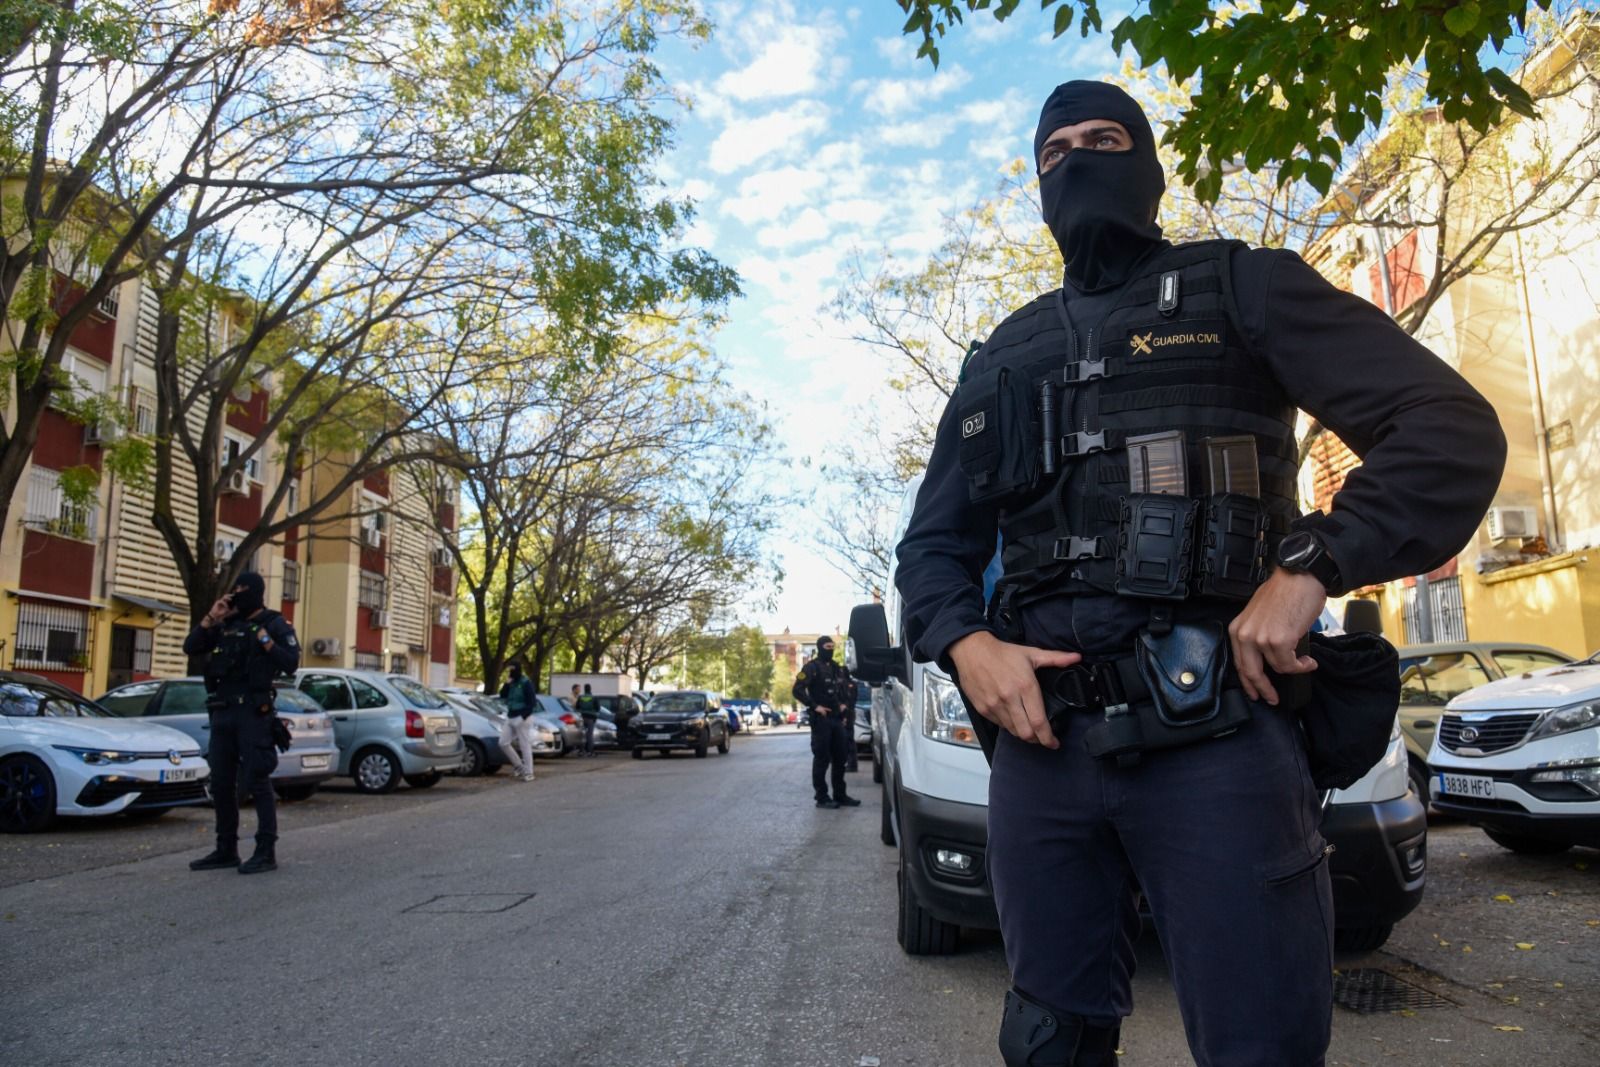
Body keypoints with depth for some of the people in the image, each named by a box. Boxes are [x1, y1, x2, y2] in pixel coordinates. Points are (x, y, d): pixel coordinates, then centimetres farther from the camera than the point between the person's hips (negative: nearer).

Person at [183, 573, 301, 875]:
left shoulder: (275, 624, 0)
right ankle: (226, 850, 18)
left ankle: (266, 852, -4)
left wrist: (265, 641, -16)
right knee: (221, 783, 9)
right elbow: (190, 648, 8)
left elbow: (291, 663, -9)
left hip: (253, 713, -7)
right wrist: (211, 618, 0)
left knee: (257, 782, -7)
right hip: (221, 712, 7)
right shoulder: (226, 625, 16)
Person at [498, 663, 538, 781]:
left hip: (522, 718, -8)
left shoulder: (526, 682, -10)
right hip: (510, 718, 8)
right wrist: (506, 684, -5)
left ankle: (528, 773, 0)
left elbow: (532, 701, -13)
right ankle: (519, 766, 16)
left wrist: (524, 716, -20)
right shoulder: (511, 683, 12)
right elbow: (502, 696, 9)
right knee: (504, 742, 4)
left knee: (525, 745, -5)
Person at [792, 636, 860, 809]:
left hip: (838, 719, 7)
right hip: (821, 719, -7)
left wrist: (846, 704, 11)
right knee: (822, 759, -3)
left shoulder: (838, 669, 15)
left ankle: (840, 795, 17)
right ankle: (822, 797, 2)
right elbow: (798, 690, -15)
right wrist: (815, 706, -17)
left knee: (840, 759, 9)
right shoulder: (812, 668, -7)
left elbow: (850, 687, 27)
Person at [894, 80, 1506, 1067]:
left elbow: (1453, 427, 1)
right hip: (1040, 737, 4)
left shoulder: (1241, 288, 9)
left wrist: (1313, 566, -15)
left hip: (1217, 733, -4)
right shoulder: (1005, 356, 21)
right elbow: (933, 541, 20)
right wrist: (966, 643, -2)